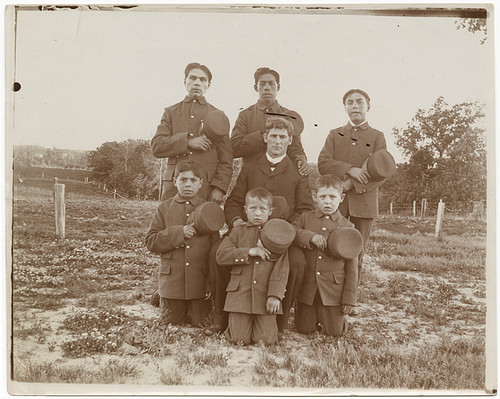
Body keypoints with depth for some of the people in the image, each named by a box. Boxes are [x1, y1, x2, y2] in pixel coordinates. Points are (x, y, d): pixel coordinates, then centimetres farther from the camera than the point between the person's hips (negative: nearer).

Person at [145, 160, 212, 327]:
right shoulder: (164, 208, 1)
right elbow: (151, 242, -5)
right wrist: (179, 233, -19)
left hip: (200, 282, 0)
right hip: (172, 281, 0)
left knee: (200, 322, 6)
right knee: (171, 320, 12)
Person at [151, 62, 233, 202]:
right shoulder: (171, 112, 15)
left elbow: (226, 159, 7)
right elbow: (156, 146, 2)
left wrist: (219, 187, -6)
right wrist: (187, 142, -11)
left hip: (207, 187, -1)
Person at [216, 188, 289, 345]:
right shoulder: (238, 231, 10)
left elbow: (281, 269, 0)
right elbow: (221, 256, -2)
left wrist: (275, 295, -11)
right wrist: (248, 252, -12)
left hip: (265, 295, 0)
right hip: (240, 293, 1)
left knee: (266, 340, -4)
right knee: (239, 339, -3)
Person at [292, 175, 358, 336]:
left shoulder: (347, 227, -1)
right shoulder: (306, 218, 3)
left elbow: (351, 265, 0)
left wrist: (349, 297, -2)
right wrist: (310, 236, -23)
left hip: (334, 288, -1)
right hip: (306, 286, 1)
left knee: (335, 331, 4)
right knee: (304, 329, 8)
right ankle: (308, 313, 38)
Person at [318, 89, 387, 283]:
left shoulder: (377, 137, 10)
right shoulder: (334, 135, 15)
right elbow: (323, 164, -1)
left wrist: (351, 184, -14)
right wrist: (350, 169, -16)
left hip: (363, 202, -1)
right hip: (334, 201, 1)